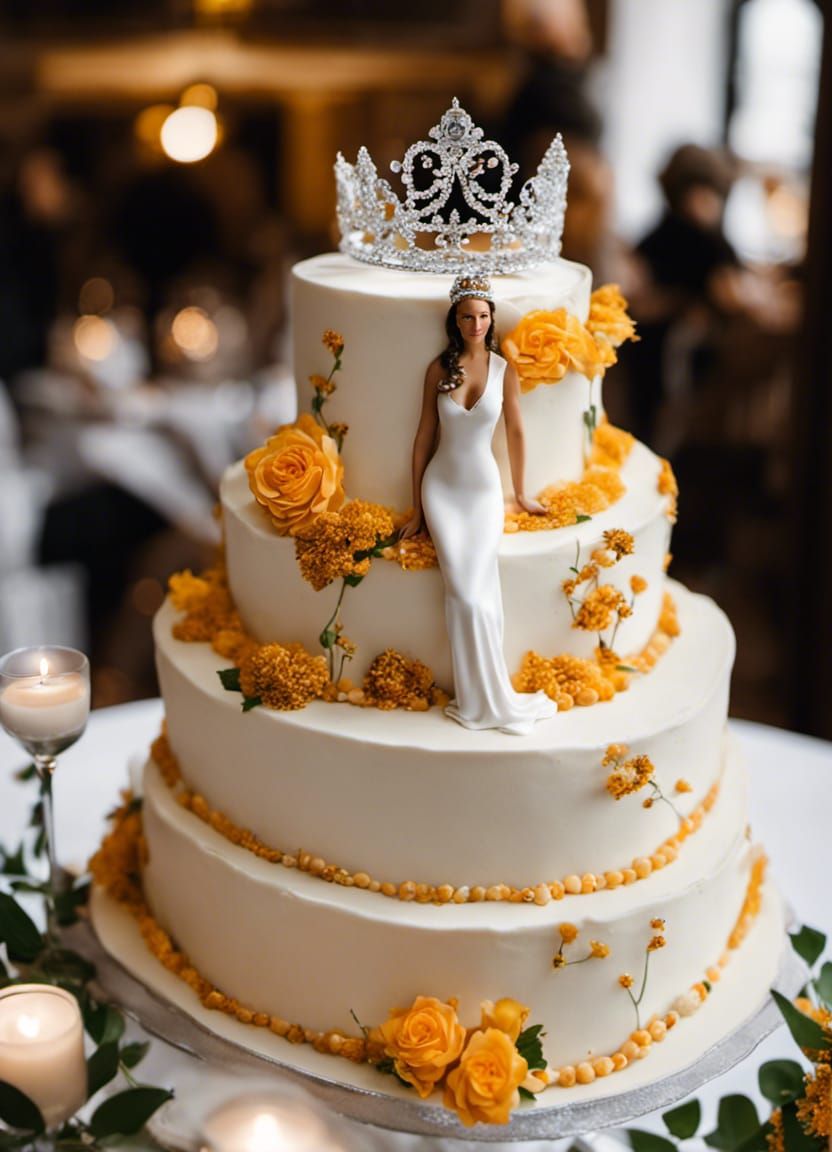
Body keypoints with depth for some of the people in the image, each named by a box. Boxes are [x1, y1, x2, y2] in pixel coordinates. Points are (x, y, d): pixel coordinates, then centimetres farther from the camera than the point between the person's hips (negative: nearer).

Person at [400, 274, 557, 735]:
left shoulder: (503, 369, -3)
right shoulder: (439, 368, -2)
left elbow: (515, 432, 6)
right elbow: (425, 435, 2)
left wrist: (521, 493, 12)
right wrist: (417, 507, 3)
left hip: (483, 489, 0)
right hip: (441, 488, 0)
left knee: (475, 593, -10)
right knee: (465, 595, -11)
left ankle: (478, 701, 3)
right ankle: (495, 700, 0)